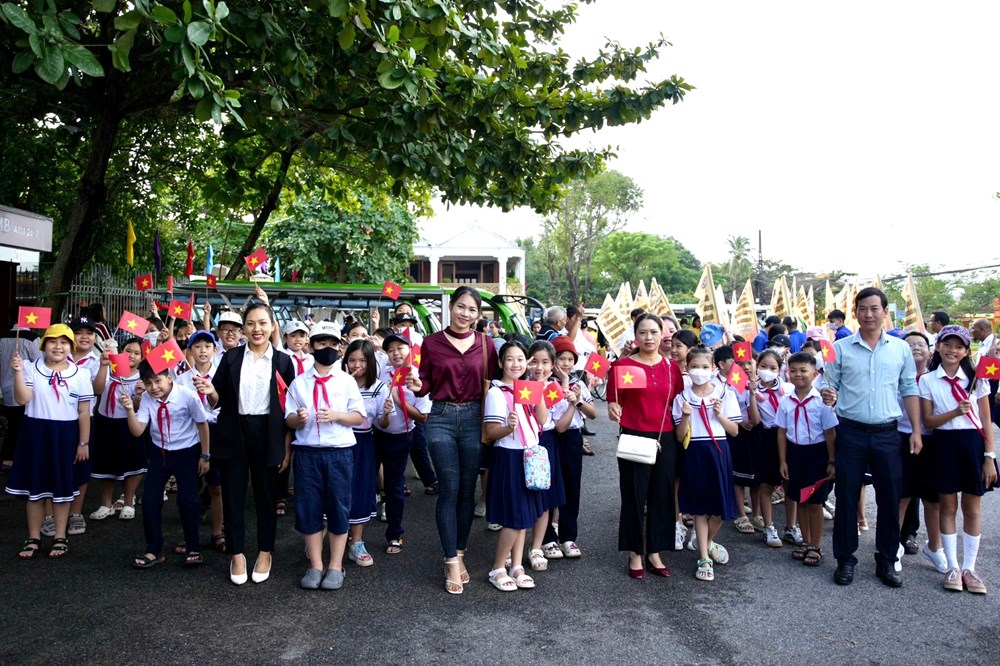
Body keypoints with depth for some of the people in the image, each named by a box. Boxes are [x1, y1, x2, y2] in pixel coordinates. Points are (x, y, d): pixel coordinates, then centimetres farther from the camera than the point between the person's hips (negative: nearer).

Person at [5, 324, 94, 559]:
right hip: (36, 432, 1)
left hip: (66, 435, 0)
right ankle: (33, 538, 23)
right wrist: (18, 372, -23)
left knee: (62, 488, 9)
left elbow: (84, 412, -1)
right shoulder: (31, 369, -2)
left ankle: (60, 537, 22)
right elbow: (22, 399, -14)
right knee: (35, 486, 9)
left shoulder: (80, 375, -2)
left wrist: (83, 443, -2)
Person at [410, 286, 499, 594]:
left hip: (474, 419, 2)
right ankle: (452, 563, 4)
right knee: (450, 489, -4)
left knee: (468, 490, 7)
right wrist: (417, 386, -18)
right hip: (441, 418, -1)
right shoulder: (432, 342, 2)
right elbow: (426, 384, 4)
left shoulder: (485, 344, 5)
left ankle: (459, 555, 22)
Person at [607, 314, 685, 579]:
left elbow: (678, 403, 15)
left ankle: (655, 553, 25)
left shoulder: (672, 366, 7)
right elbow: (613, 403, -6)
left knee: (662, 496, 9)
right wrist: (614, 410, -25)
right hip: (634, 438, -4)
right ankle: (635, 554, 21)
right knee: (634, 496, 5)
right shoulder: (622, 365, -5)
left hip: (665, 439, 4)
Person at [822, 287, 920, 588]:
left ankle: (886, 561, 23)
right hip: (851, 433, -1)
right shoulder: (841, 348, 0)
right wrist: (828, 396, -21)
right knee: (846, 498, 4)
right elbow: (831, 387, 3)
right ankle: (845, 560, 17)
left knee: (890, 499, 7)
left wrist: (916, 430, 3)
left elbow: (909, 390, 8)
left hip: (887, 434, 2)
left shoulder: (900, 348, 5)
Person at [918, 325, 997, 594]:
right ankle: (952, 567, 16)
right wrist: (955, 412, -18)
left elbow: (986, 421, 2)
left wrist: (990, 457, -4)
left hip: (973, 444, 1)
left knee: (972, 509, 7)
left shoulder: (976, 379, 3)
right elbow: (928, 421, -1)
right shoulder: (927, 380, 1)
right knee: (948, 507, 6)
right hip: (945, 445, -1)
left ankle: (969, 568, 17)